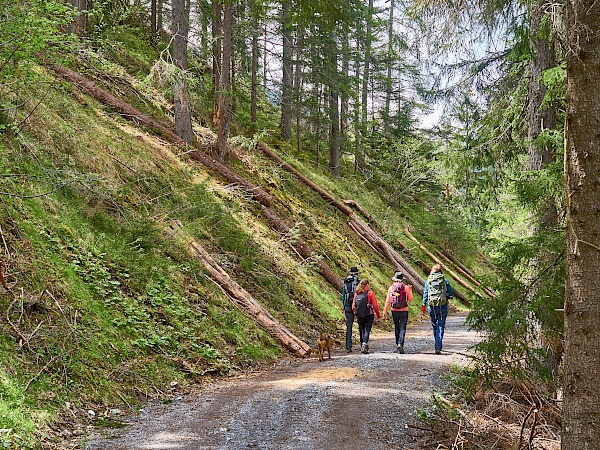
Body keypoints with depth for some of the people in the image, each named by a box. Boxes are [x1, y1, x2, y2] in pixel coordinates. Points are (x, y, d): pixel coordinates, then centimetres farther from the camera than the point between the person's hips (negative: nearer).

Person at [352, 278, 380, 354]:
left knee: (362, 331, 15)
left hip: (359, 316, 4)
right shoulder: (370, 293, -7)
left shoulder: (356, 293, 5)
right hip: (369, 315, -4)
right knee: (367, 330, -5)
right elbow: (375, 305, -6)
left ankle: (363, 346, 19)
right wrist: (378, 315, 7)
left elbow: (353, 306, 7)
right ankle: (364, 345, -22)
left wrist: (356, 315, 20)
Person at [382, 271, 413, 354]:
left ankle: (398, 345, 23)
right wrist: (410, 290, 19)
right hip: (404, 311, -2)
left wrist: (385, 312, 1)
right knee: (402, 328, -3)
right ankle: (400, 344, -21)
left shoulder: (391, 288, -1)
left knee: (397, 328, 16)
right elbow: (410, 299, 6)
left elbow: (387, 301, -2)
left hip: (394, 311, 2)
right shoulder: (406, 288, -4)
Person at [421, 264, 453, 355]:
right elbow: (451, 294, -1)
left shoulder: (428, 281, 2)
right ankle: (438, 347, -10)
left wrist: (423, 306, 6)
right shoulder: (444, 280, -1)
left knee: (435, 326, 17)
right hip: (442, 306, -2)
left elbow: (425, 294, 1)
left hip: (432, 306, 2)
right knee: (440, 326, 0)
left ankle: (438, 346, 28)